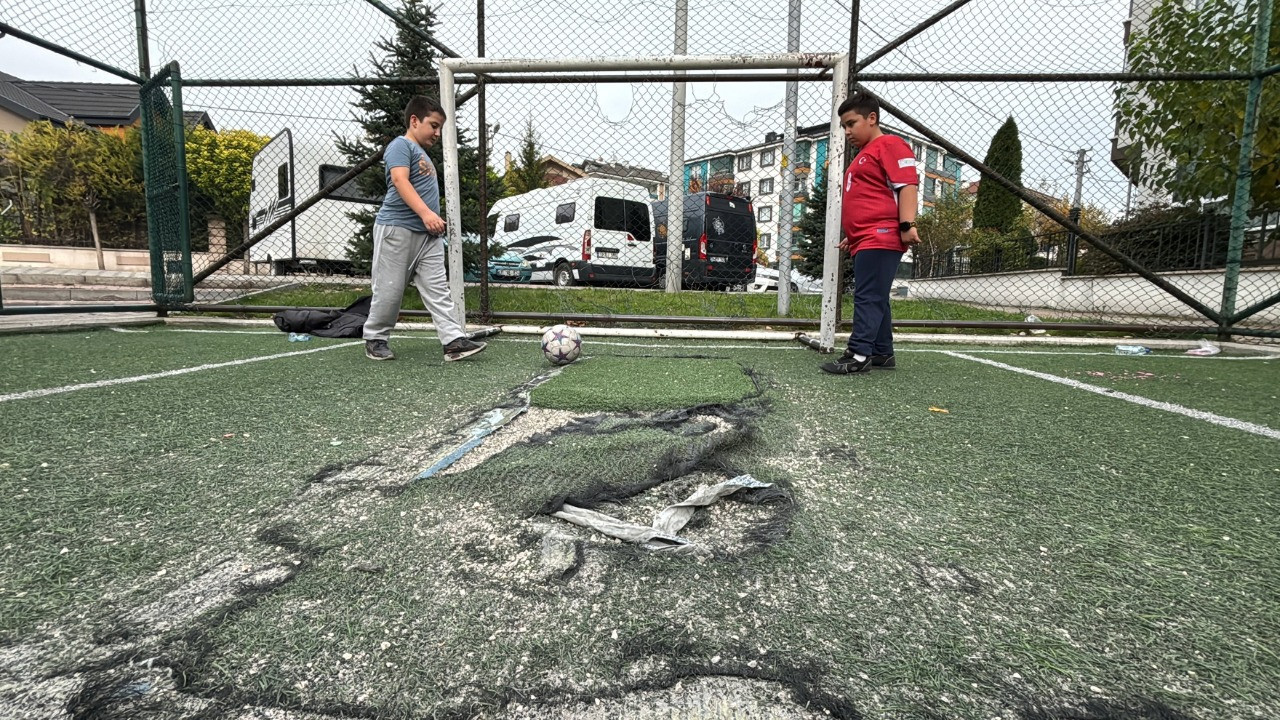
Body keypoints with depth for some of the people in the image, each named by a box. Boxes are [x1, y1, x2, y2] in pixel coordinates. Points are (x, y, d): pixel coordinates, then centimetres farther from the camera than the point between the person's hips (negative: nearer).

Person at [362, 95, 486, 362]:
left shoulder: (423, 153, 23)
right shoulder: (401, 145, -4)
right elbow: (400, 180, -20)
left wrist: (433, 220, 21)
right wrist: (426, 214, -31)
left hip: (428, 234, 9)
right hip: (397, 229, -8)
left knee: (438, 288, -1)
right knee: (390, 289, 0)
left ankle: (454, 340, -5)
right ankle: (375, 339, 17)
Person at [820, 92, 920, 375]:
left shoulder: (890, 144, -3)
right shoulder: (864, 155, 26)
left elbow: (906, 185, -14)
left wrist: (907, 224, -24)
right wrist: (852, 235, 26)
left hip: (881, 239, -10)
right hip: (865, 241, 10)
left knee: (868, 298, -13)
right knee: (874, 299, 11)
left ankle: (859, 354, -13)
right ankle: (882, 354, 17)